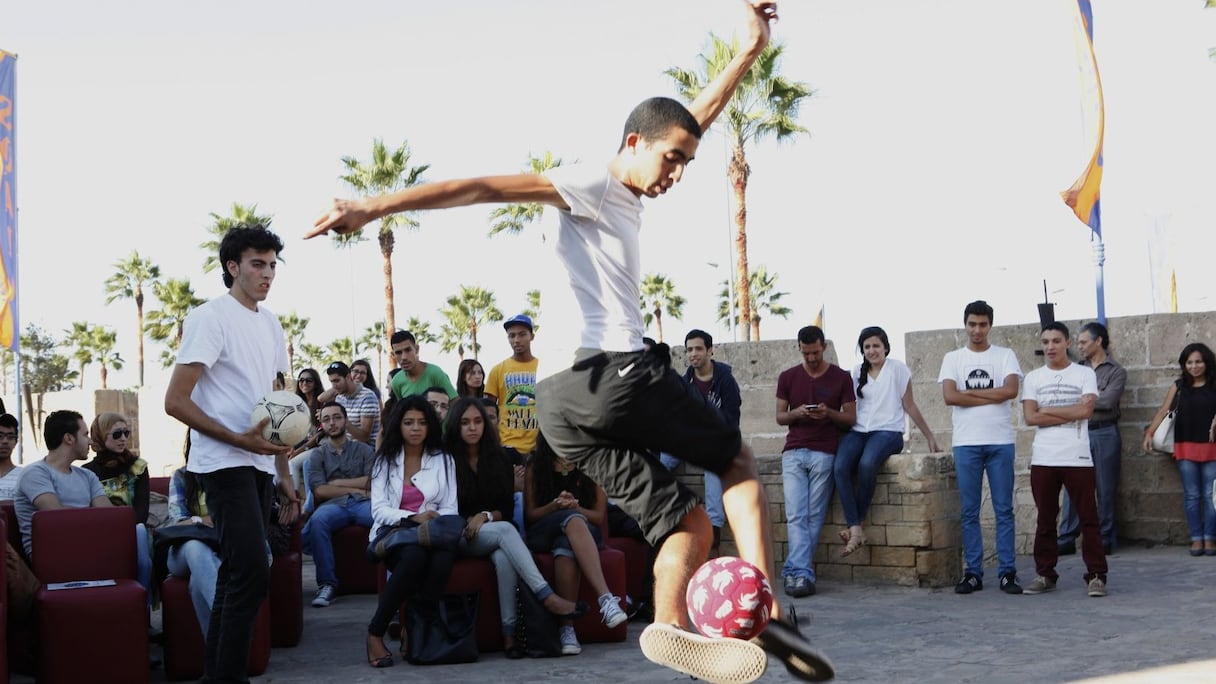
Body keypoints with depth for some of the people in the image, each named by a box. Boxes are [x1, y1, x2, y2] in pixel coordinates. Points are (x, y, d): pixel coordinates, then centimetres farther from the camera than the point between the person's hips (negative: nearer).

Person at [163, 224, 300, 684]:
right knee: (252, 573, -15)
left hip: (260, 464, 8)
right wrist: (240, 439, -20)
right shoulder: (210, 319, -9)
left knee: (237, 572, 9)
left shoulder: (270, 324, 15)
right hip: (225, 464, -8)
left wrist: (284, 473, 16)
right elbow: (175, 401, -14)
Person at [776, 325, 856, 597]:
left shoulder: (841, 378, 6)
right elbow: (779, 416, 13)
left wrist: (828, 413, -13)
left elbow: (851, 418, 7)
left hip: (824, 453, -1)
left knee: (814, 517, -3)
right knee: (796, 517, -11)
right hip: (794, 451, 1)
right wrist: (796, 413, -9)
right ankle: (802, 575, -17)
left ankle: (794, 572, 2)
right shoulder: (787, 377, 11)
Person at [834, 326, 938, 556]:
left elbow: (909, 406, 9)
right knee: (840, 468, -29)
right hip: (858, 431, 4)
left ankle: (856, 523, -23)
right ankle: (855, 530, -32)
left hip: (888, 431, -4)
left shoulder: (897, 368, 5)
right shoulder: (857, 372, 16)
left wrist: (929, 437, 10)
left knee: (867, 464, -37)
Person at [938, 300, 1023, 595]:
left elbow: (1011, 390, -10)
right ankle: (973, 573, 8)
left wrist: (969, 392, -7)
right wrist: (992, 397, -7)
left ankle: (1008, 572, 5)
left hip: (1000, 441, -1)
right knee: (969, 512, 3)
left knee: (1004, 509, 1)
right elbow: (950, 396, -7)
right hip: (966, 442, 1)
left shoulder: (1005, 356, 7)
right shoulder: (953, 358, 9)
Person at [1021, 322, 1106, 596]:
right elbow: (1030, 417, -3)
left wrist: (1047, 410, -6)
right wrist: (1070, 415, -8)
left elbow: (1085, 410, -11)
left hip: (1078, 458, -2)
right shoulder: (1033, 378, 9)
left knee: (1088, 517, -2)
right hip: (1043, 459, 2)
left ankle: (1096, 575, 2)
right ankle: (1045, 574, 15)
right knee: (1045, 519, 8)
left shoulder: (1085, 374, 4)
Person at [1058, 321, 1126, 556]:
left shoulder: (1116, 372, 0)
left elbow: (1108, 401, -13)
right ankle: (1066, 539, 2)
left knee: (1106, 490, 2)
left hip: (1104, 434, -3)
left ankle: (1106, 539, 11)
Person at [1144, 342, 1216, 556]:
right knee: (1191, 495, 2)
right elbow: (1163, 411, 4)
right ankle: (1196, 538, 5)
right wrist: (1149, 433, -7)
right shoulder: (1178, 386, 8)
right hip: (1186, 446, 1)